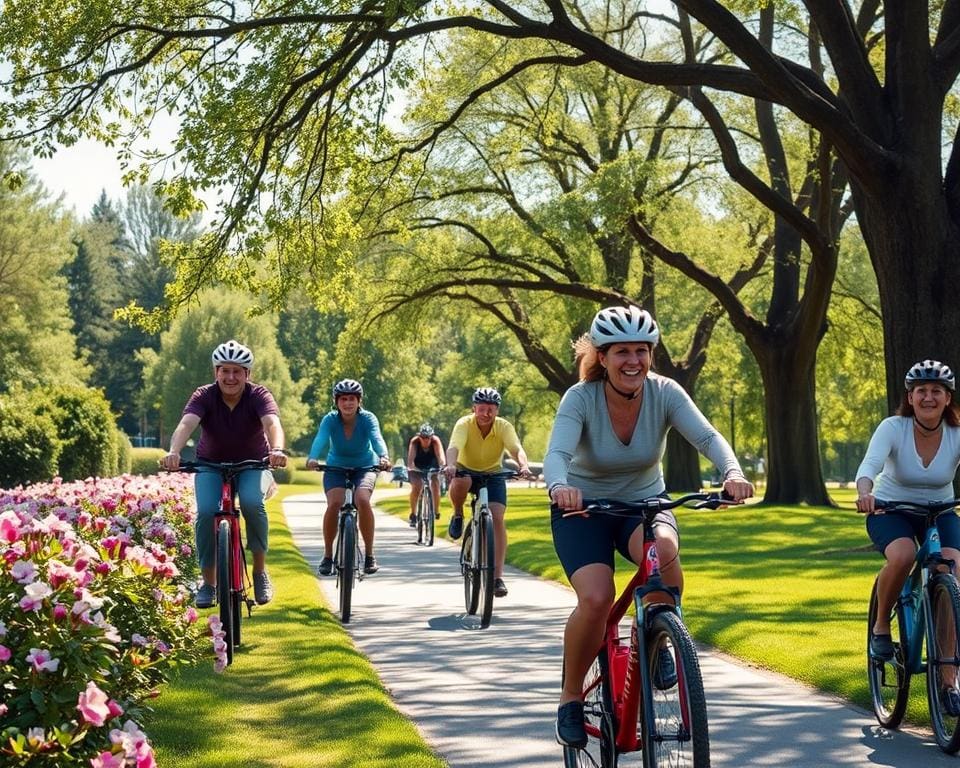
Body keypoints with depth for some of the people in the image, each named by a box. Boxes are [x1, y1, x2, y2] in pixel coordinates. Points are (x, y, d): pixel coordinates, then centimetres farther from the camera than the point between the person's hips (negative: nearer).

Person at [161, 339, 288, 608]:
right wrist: (173, 452, -59)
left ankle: (260, 571, -11)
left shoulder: (258, 395, -20)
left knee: (252, 502, -31)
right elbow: (186, 424, -37)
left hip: (253, 464, -1)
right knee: (206, 511, -25)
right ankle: (208, 582, -7)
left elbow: (273, 423, -40)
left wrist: (277, 450, -62)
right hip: (211, 464, 1)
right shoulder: (204, 396, -19)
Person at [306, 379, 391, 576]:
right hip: (336, 468, 1)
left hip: (365, 467, -1)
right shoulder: (330, 420, -18)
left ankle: (369, 554, -13)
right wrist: (312, 458, -56)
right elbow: (320, 439, -35)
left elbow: (376, 438, -37)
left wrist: (383, 457, -58)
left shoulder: (368, 419, -19)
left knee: (362, 500, -28)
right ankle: (327, 555, -9)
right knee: (334, 504, -25)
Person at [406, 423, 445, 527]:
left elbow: (440, 456, -40)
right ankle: (413, 514, -8)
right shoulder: (414, 441, -29)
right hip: (417, 467, -1)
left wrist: (443, 467, -60)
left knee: (435, 484, -20)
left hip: (432, 466, 1)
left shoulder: (435, 441, -29)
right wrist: (411, 467, -60)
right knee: (416, 486, -21)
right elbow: (410, 459, -40)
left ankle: (436, 511, 1)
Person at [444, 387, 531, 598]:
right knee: (459, 482, -38)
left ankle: (498, 577, -14)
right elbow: (454, 446, -39)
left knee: (497, 518, -17)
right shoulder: (464, 424, -22)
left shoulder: (504, 427, -18)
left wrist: (524, 466, -56)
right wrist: (450, 465, -61)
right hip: (466, 471, -1)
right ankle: (458, 515, -5)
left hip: (493, 474, 1)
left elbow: (516, 449, -34)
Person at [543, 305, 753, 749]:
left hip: (644, 503, 2)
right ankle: (570, 697, -3)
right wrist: (560, 487, -58)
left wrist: (733, 472, -49)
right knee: (596, 599, -27)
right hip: (583, 510, -2)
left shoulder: (664, 393, -15)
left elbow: (707, 436, -28)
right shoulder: (580, 398, -20)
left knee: (664, 550, -35)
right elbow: (557, 453, -35)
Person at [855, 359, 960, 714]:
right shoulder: (893, 428, -19)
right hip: (891, 511, -2)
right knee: (902, 555, -36)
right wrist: (864, 493, -58)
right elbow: (869, 465, -35)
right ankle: (881, 627, -7)